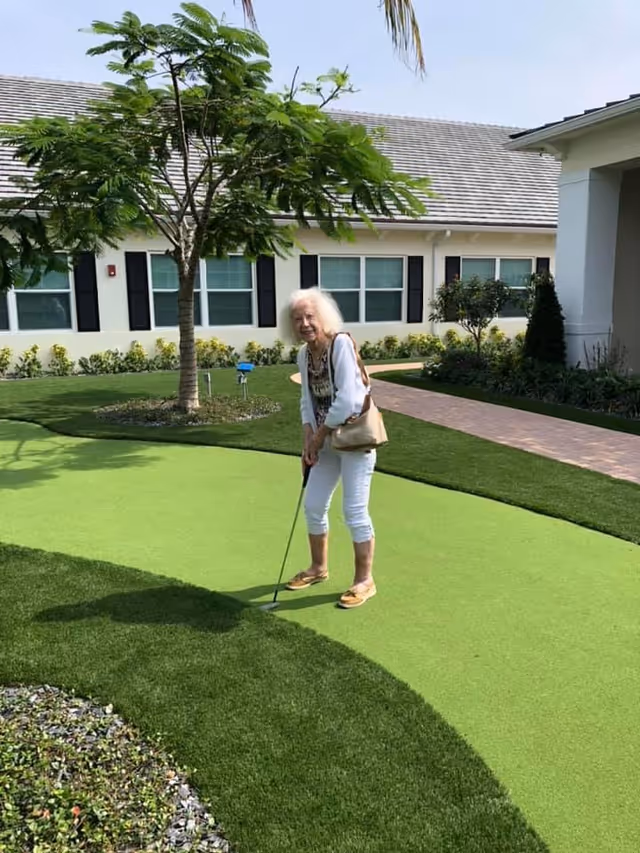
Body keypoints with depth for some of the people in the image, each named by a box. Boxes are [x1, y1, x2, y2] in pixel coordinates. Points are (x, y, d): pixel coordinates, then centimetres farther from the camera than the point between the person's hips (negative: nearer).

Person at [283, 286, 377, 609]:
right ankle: (319, 567, 34)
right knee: (313, 505, 13)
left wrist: (319, 435, -14)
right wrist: (308, 441, -3)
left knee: (354, 510, -4)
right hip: (327, 439, 8)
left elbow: (347, 400, -25)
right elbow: (307, 401, 9)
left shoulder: (341, 344, -20)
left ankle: (364, 581, 13)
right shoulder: (303, 354, 3)